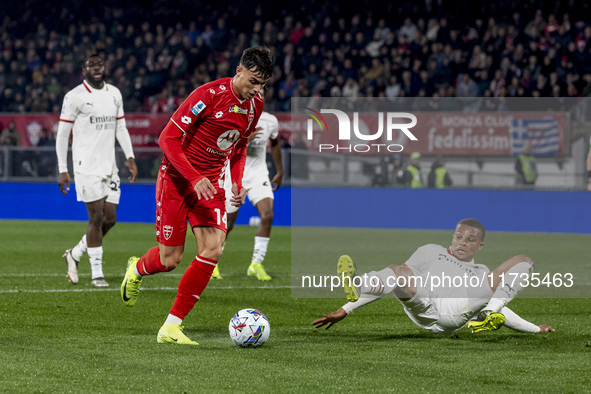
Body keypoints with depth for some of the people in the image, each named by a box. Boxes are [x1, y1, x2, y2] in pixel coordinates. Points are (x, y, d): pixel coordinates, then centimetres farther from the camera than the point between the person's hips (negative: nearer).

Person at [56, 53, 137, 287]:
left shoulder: (114, 94, 12)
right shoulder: (75, 97, -6)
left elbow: (121, 128, 20)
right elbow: (62, 134, -4)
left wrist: (130, 156, 9)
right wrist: (62, 170, -8)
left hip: (109, 167, 6)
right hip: (87, 166, -6)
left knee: (110, 219, 5)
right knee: (96, 218, -8)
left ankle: (75, 254, 25)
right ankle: (97, 274, 1)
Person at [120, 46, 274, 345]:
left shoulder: (254, 107, 3)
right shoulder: (209, 95, -19)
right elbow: (168, 138, -18)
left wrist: (237, 182, 5)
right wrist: (194, 178, -26)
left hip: (211, 184, 6)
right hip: (177, 177, -6)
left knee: (213, 249, -14)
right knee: (170, 260, -3)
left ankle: (171, 327, -7)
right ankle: (137, 269, 36)